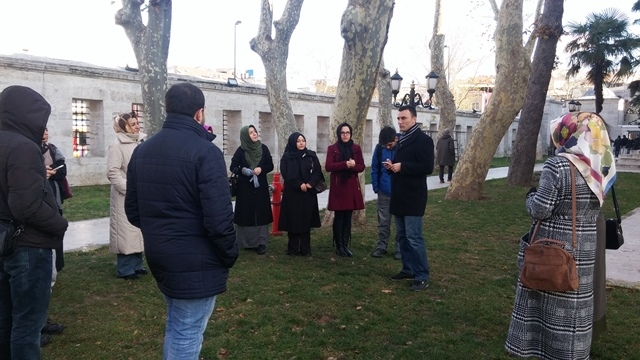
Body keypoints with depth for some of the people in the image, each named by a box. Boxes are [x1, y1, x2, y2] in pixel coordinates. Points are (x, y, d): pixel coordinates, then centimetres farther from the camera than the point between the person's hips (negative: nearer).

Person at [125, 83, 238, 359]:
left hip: (158, 256, 8)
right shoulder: (205, 151, -17)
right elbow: (218, 218, -23)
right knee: (187, 335, 5)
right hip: (196, 263, -7)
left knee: (175, 327, 26)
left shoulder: (142, 151, 7)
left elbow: (132, 211, 9)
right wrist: (230, 254, -7)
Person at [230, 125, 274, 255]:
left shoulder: (263, 148, 2)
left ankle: (261, 243, 5)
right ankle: (246, 242, 11)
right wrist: (243, 170, -21)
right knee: (246, 213, 0)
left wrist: (261, 169, -14)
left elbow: (270, 166, 5)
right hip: (245, 188, -2)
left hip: (261, 187, 2)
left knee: (261, 213, 0)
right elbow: (233, 167, -2)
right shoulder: (241, 150, -4)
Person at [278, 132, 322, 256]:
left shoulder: (311, 155, 7)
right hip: (292, 193, -2)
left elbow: (318, 171, 2)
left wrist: (310, 183, -14)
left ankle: (306, 249, 10)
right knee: (293, 221, 0)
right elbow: (286, 174, -8)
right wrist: (299, 184, -16)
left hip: (308, 193, 2)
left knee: (306, 220, 3)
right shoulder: (286, 157, 0)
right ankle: (293, 249, 9)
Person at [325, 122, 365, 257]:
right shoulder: (332, 148, -1)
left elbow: (362, 167, 6)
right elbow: (328, 166, -12)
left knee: (348, 217, 7)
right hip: (338, 186, -3)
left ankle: (346, 245, 14)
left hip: (352, 186, 3)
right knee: (339, 217, -1)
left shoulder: (356, 148, 9)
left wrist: (353, 166, -16)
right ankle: (339, 246, 9)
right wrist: (345, 164, -21)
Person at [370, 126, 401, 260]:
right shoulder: (379, 148, -5)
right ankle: (381, 246, 24)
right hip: (384, 192, 2)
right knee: (383, 222, 11)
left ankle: (400, 248, 19)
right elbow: (375, 169, 4)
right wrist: (376, 187, 1)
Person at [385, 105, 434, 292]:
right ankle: (408, 269, 26)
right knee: (403, 236, 14)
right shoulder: (401, 140, 16)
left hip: (413, 197, -9)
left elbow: (427, 167, -19)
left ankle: (422, 277, 0)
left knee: (414, 238, -8)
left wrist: (401, 167, -21)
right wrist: (391, 166, 3)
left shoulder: (423, 139, -11)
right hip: (400, 195, 9)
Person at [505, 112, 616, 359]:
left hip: (554, 246, -6)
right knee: (574, 300, 16)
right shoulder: (599, 166, 1)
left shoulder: (558, 165, -20)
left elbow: (540, 210, -20)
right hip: (585, 246, 6)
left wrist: (531, 196, 0)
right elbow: (592, 206, 12)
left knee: (550, 298, 9)